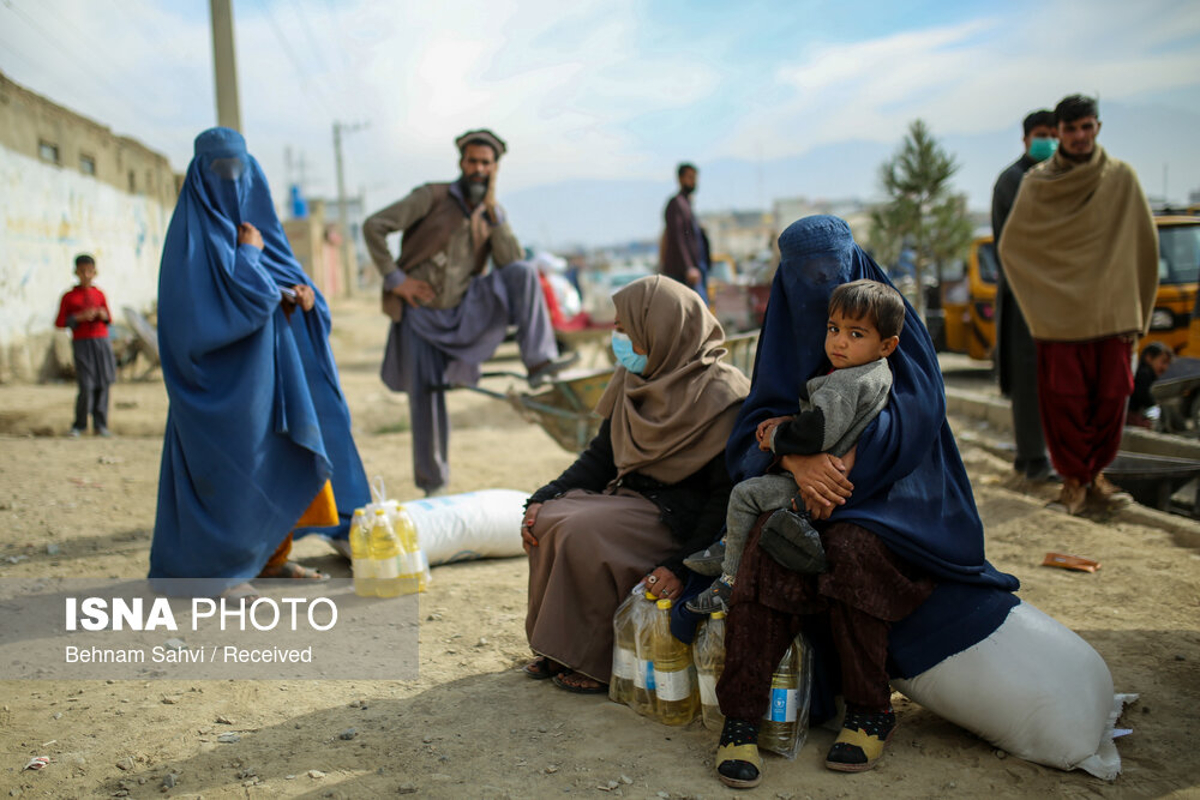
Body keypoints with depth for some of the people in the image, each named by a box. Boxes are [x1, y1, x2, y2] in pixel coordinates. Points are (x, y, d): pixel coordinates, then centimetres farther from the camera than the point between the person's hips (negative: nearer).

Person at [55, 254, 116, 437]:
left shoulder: (100, 295, 11)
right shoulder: (69, 297, 3)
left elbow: (108, 319, 20)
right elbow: (59, 322, 2)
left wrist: (104, 316, -3)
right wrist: (79, 317, -11)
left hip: (102, 341, 3)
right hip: (82, 344, -3)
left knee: (103, 384, 0)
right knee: (86, 386, -10)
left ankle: (100, 425, 9)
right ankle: (80, 425, 6)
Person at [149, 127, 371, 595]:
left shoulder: (256, 220, 15)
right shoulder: (196, 232, -10)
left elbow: (288, 276, 15)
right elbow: (240, 295, -23)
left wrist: (305, 294, -6)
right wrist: (249, 253, -8)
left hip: (267, 368, 8)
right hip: (222, 375, -8)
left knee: (279, 454, 10)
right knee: (227, 464, -5)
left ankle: (270, 556, 21)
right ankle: (212, 572, 5)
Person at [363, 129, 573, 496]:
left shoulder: (494, 214, 7)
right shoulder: (432, 197, -5)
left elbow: (510, 262, -8)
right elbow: (374, 226, -8)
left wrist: (492, 212, -14)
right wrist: (395, 279, -12)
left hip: (463, 313, 3)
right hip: (420, 315, -2)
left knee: (522, 273, -20)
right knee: (425, 397, -2)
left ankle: (539, 362, -27)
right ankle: (432, 483, 17)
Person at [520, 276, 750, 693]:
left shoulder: (721, 396, -17)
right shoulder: (634, 380, 7)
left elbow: (727, 496, -18)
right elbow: (601, 456, 13)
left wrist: (683, 566, -26)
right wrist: (543, 499, -1)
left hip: (680, 516, -8)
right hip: (630, 496, 8)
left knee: (586, 532, -27)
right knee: (548, 521, -14)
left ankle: (598, 663, -11)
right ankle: (559, 649, -1)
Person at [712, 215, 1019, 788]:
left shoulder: (892, 320, 0)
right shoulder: (788, 334, 10)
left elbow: (915, 407, -15)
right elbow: (760, 419, -1)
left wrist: (844, 458, -32)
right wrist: (798, 461, -25)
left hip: (886, 489, -2)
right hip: (797, 484, 2)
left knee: (849, 546, -34)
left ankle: (869, 711, -16)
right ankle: (741, 717, -27)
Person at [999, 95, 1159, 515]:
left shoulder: (1121, 177, 4)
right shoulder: (1037, 183, 2)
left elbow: (1144, 244, 7)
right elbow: (1011, 245, 5)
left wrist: (1135, 309, 5)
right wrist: (1040, 300, 2)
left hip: (1110, 310, 1)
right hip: (1057, 311, -1)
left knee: (1110, 397, 3)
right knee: (1064, 400, -2)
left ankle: (1096, 472, 20)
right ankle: (1074, 478, 12)